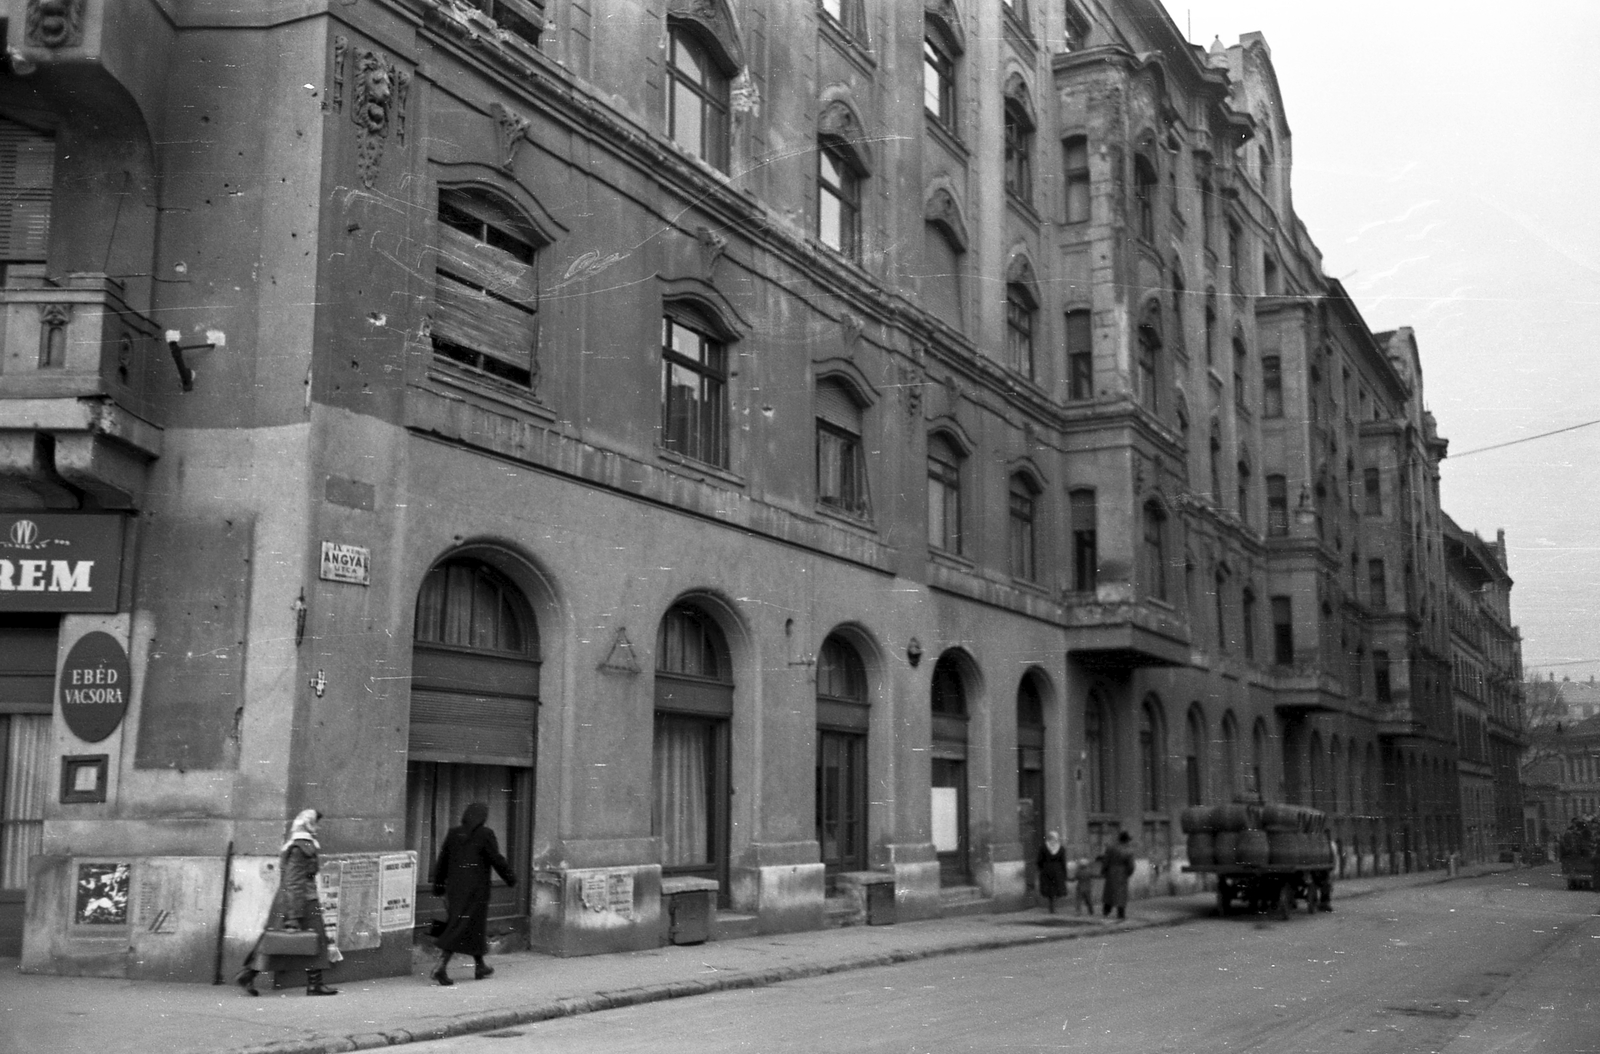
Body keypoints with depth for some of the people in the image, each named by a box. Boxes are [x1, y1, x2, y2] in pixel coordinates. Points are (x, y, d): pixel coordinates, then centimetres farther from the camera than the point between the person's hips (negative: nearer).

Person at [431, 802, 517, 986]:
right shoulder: (485, 835, -11)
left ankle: (480, 966, 27)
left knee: (475, 925, 18)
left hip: (455, 887, 6)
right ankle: (441, 966, -14)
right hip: (476, 889, -6)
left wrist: (438, 886, 12)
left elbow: (442, 862, 6)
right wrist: (511, 879, 4)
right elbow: (497, 860, -10)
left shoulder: (454, 834, 4)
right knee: (460, 928, -4)